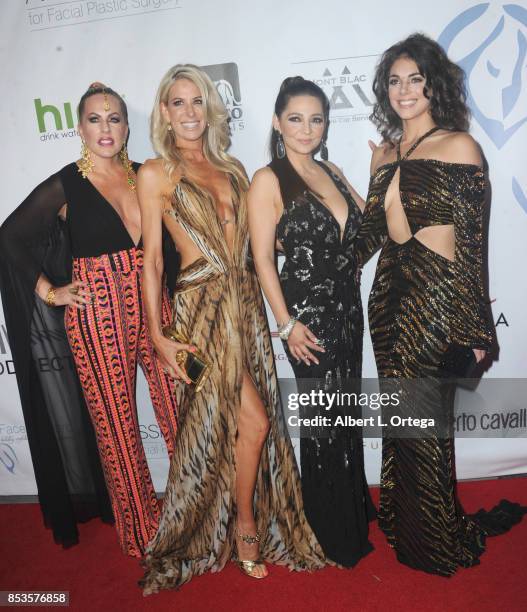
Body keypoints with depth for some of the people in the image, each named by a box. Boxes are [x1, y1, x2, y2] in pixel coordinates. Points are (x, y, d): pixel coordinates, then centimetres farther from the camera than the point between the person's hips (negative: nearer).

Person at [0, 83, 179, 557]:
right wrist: (49, 290, -2)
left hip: (152, 305, 3)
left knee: (180, 412, 5)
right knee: (116, 424, 8)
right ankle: (141, 531, 28)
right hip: (97, 317, -3)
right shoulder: (65, 186, -3)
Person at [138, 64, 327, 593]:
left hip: (245, 300, 5)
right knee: (252, 420, -4)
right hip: (201, 305, -4)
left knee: (231, 423, 10)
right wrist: (158, 336, -7)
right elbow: (151, 258, -3)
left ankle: (239, 527, 30)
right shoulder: (155, 173, 0)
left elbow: (252, 239, 14)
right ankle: (245, 527, 22)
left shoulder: (232, 168, 14)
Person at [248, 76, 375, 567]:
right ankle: (335, 534, 28)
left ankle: (355, 506, 40)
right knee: (323, 417, 6)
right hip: (308, 310, -6)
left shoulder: (331, 171, 11)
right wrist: (286, 324, -15)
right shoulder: (268, 180, -8)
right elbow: (263, 258, -12)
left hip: (347, 306, 6)